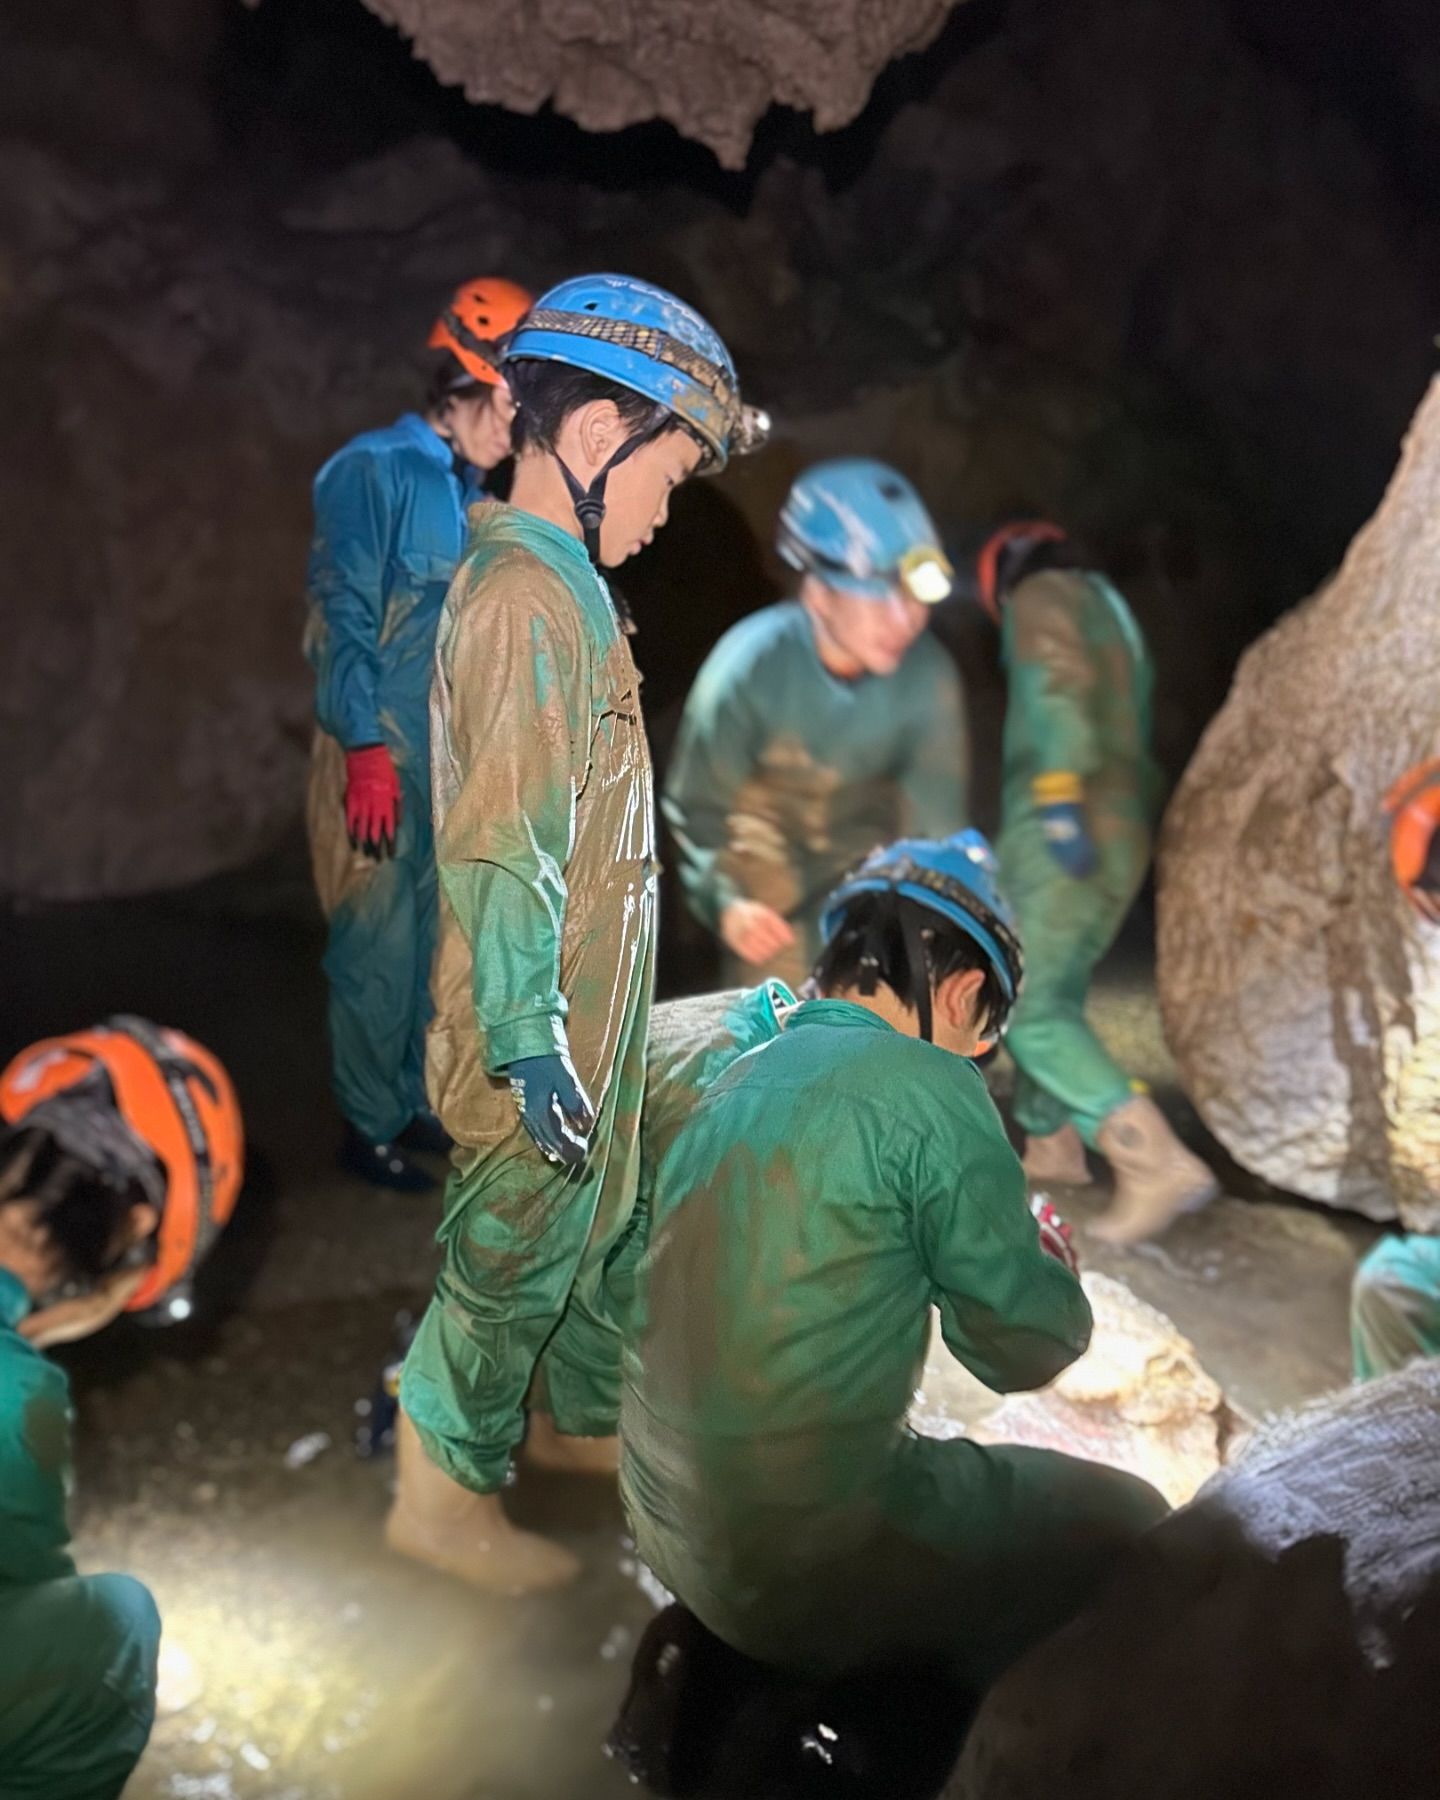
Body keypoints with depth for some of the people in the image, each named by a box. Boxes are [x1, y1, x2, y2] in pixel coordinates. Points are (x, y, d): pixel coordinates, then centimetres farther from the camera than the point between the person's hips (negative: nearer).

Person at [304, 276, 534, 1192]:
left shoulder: (470, 491, 13)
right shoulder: (375, 471, -9)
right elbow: (344, 618, -14)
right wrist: (366, 751, -19)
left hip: (456, 758, 8)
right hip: (384, 755, -8)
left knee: (439, 942, 15)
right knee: (381, 949, 0)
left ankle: (419, 1100, 28)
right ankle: (370, 1126, 13)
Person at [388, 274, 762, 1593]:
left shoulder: (548, 582, 10)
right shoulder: (530, 599, -22)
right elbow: (501, 849, -26)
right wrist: (529, 1041, -25)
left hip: (584, 1013, 10)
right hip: (542, 1034, -10)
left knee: (589, 1225, 23)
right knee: (515, 1249, 5)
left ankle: (578, 1417, 43)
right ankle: (443, 1496, 22)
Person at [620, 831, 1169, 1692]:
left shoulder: (736, 1083, 7)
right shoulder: (925, 1085, -16)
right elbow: (1027, 1346, -10)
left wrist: (1009, 1250, 21)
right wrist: (1051, 1263, 11)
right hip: (800, 1573, -8)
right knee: (1129, 1522, 12)